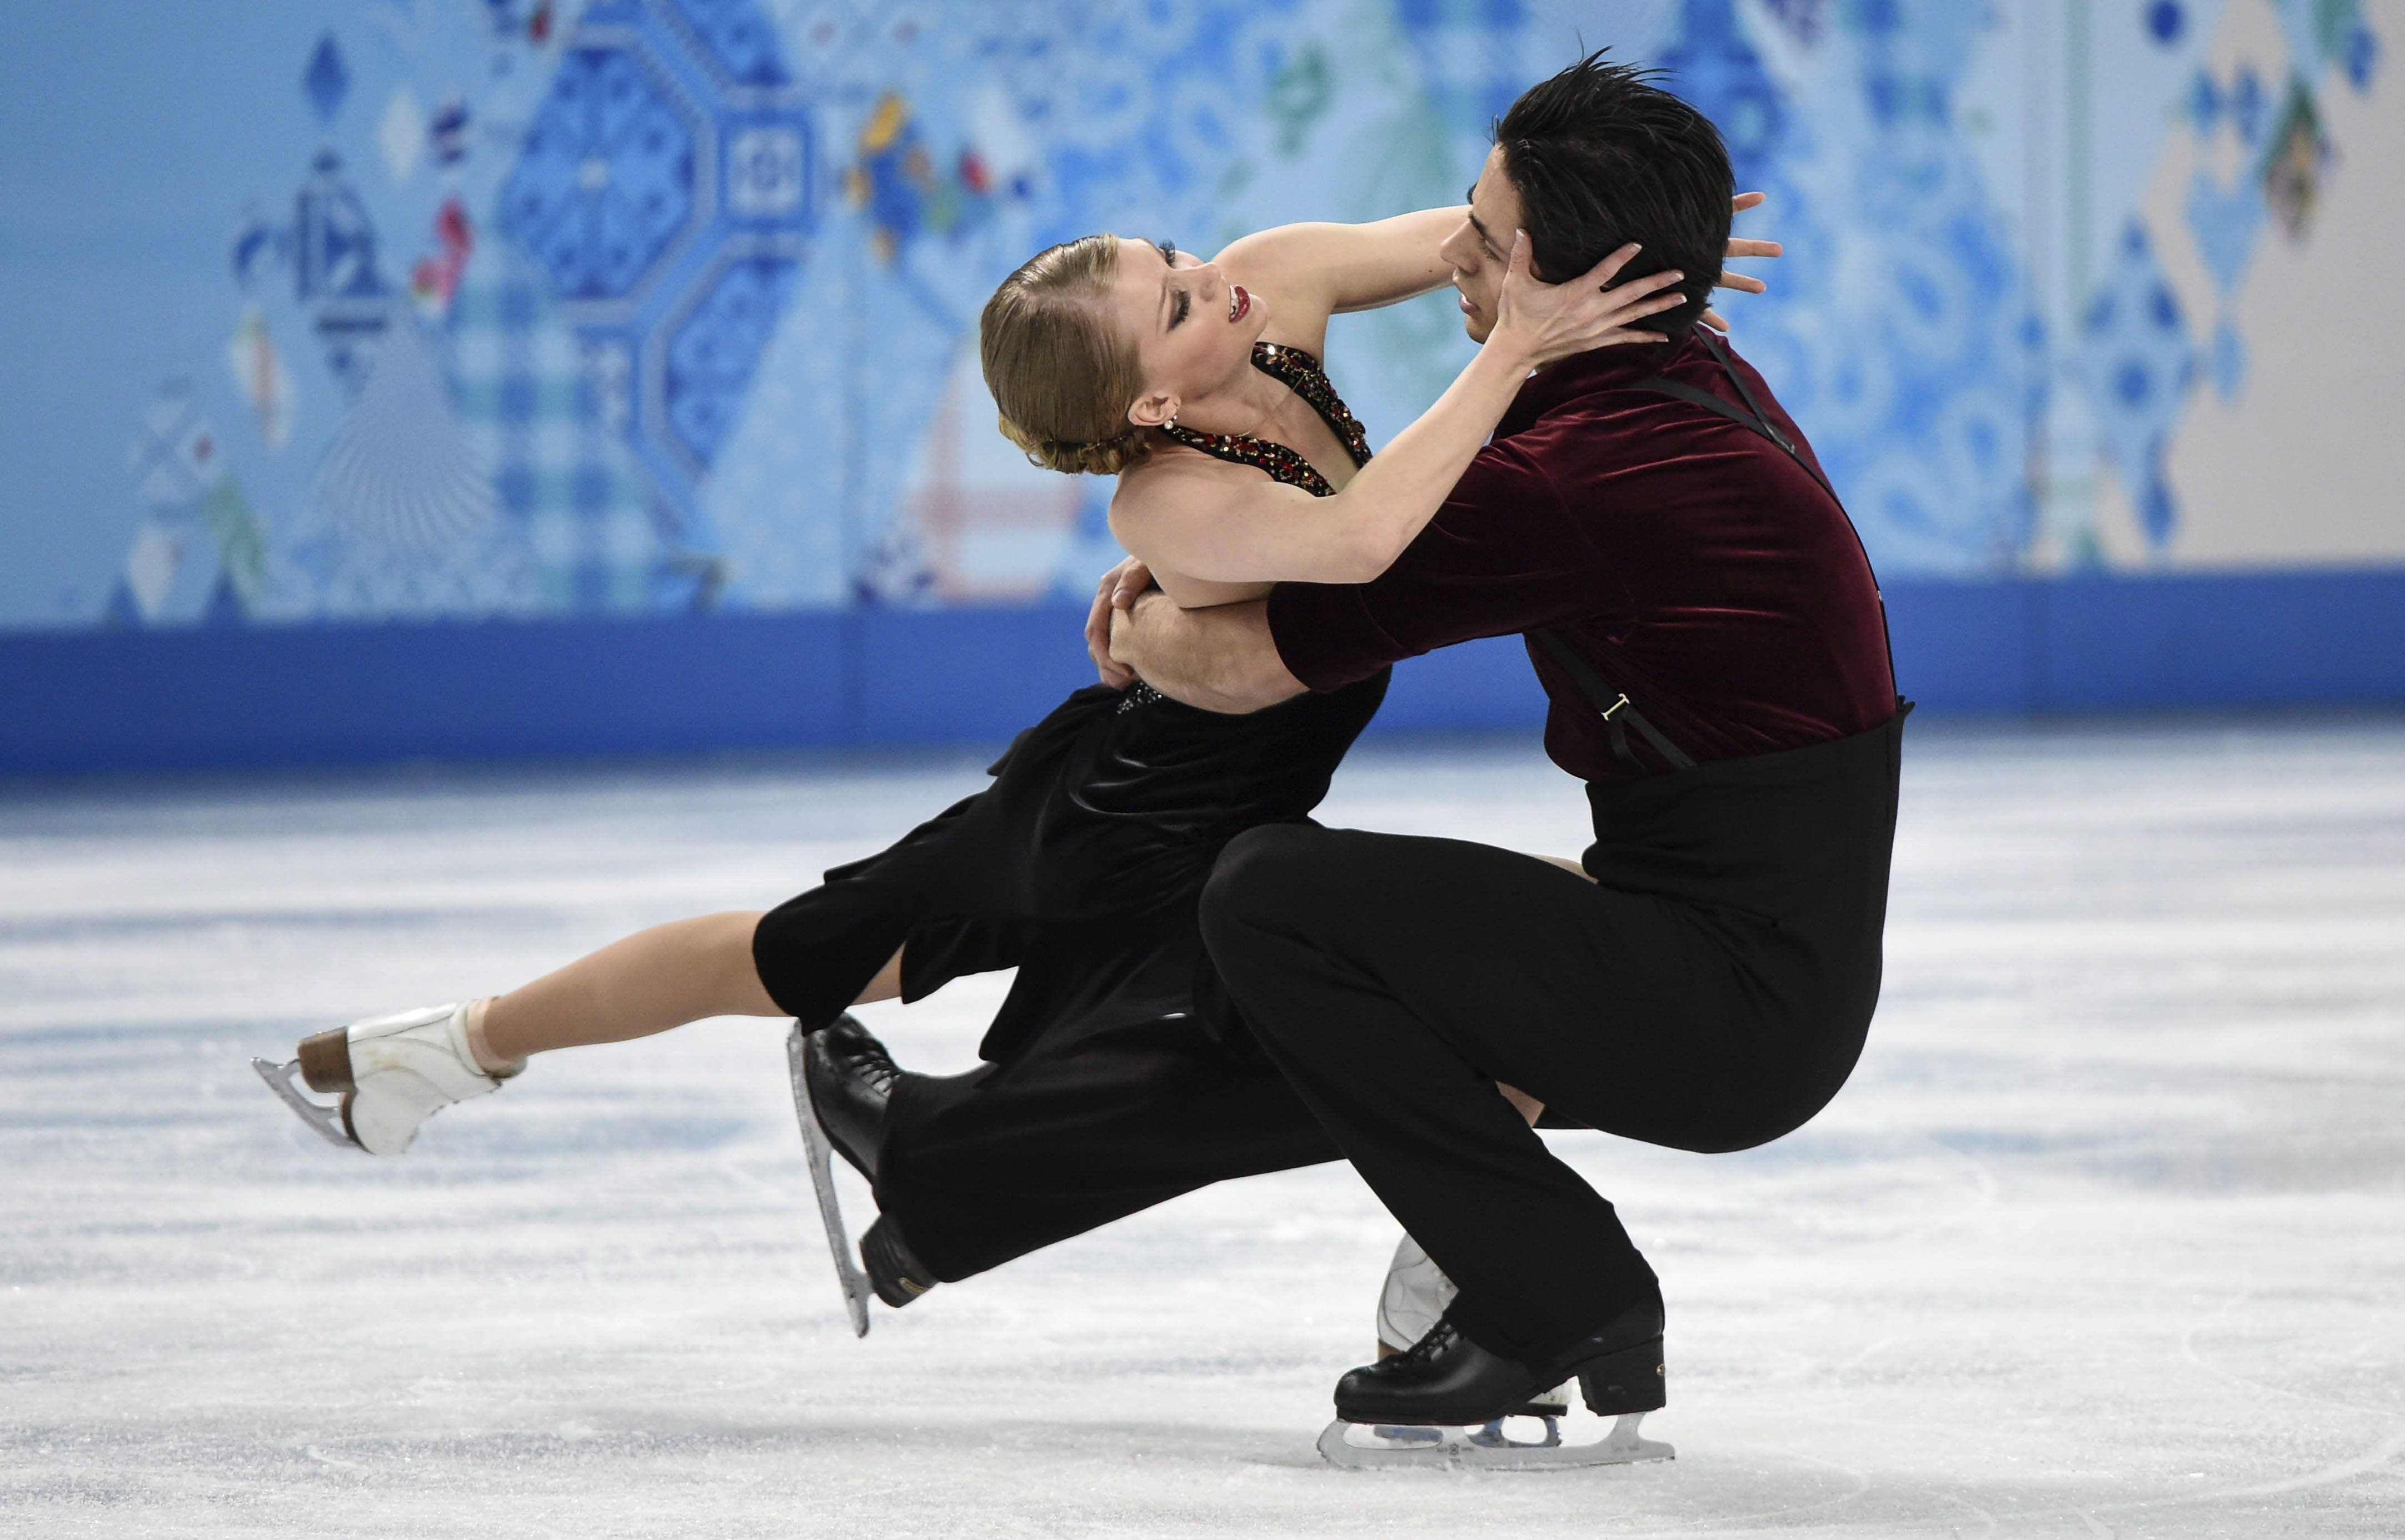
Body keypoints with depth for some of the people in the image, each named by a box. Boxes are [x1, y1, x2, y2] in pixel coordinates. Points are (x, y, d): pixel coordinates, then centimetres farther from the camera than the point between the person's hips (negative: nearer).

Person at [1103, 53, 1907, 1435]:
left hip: (1738, 1006, -10)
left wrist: (1141, 629, 9)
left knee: (1274, 896, -14)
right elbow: (1432, 529, 26)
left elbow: (1244, 668, -14)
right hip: (1793, 971, 10)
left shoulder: (1587, 472, -21)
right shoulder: (1701, 385, 8)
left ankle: (1556, 1294, -7)